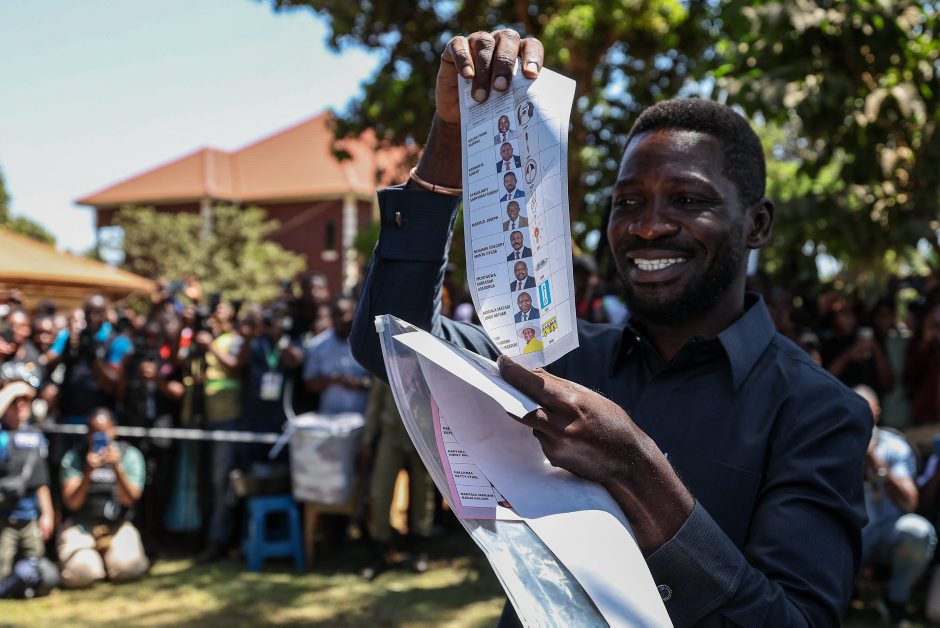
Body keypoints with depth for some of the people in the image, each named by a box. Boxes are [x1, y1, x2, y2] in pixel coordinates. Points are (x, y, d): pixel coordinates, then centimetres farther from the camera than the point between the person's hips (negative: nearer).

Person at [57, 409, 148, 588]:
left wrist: (117, 469, -28)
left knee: (126, 567, -27)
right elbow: (71, 503, -13)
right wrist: (87, 473, -29)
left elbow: (129, 500, -13)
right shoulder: (74, 457, -3)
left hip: (117, 527, 0)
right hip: (81, 527, 0)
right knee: (80, 573, -27)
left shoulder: (130, 455, -2)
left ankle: (110, 557, 10)